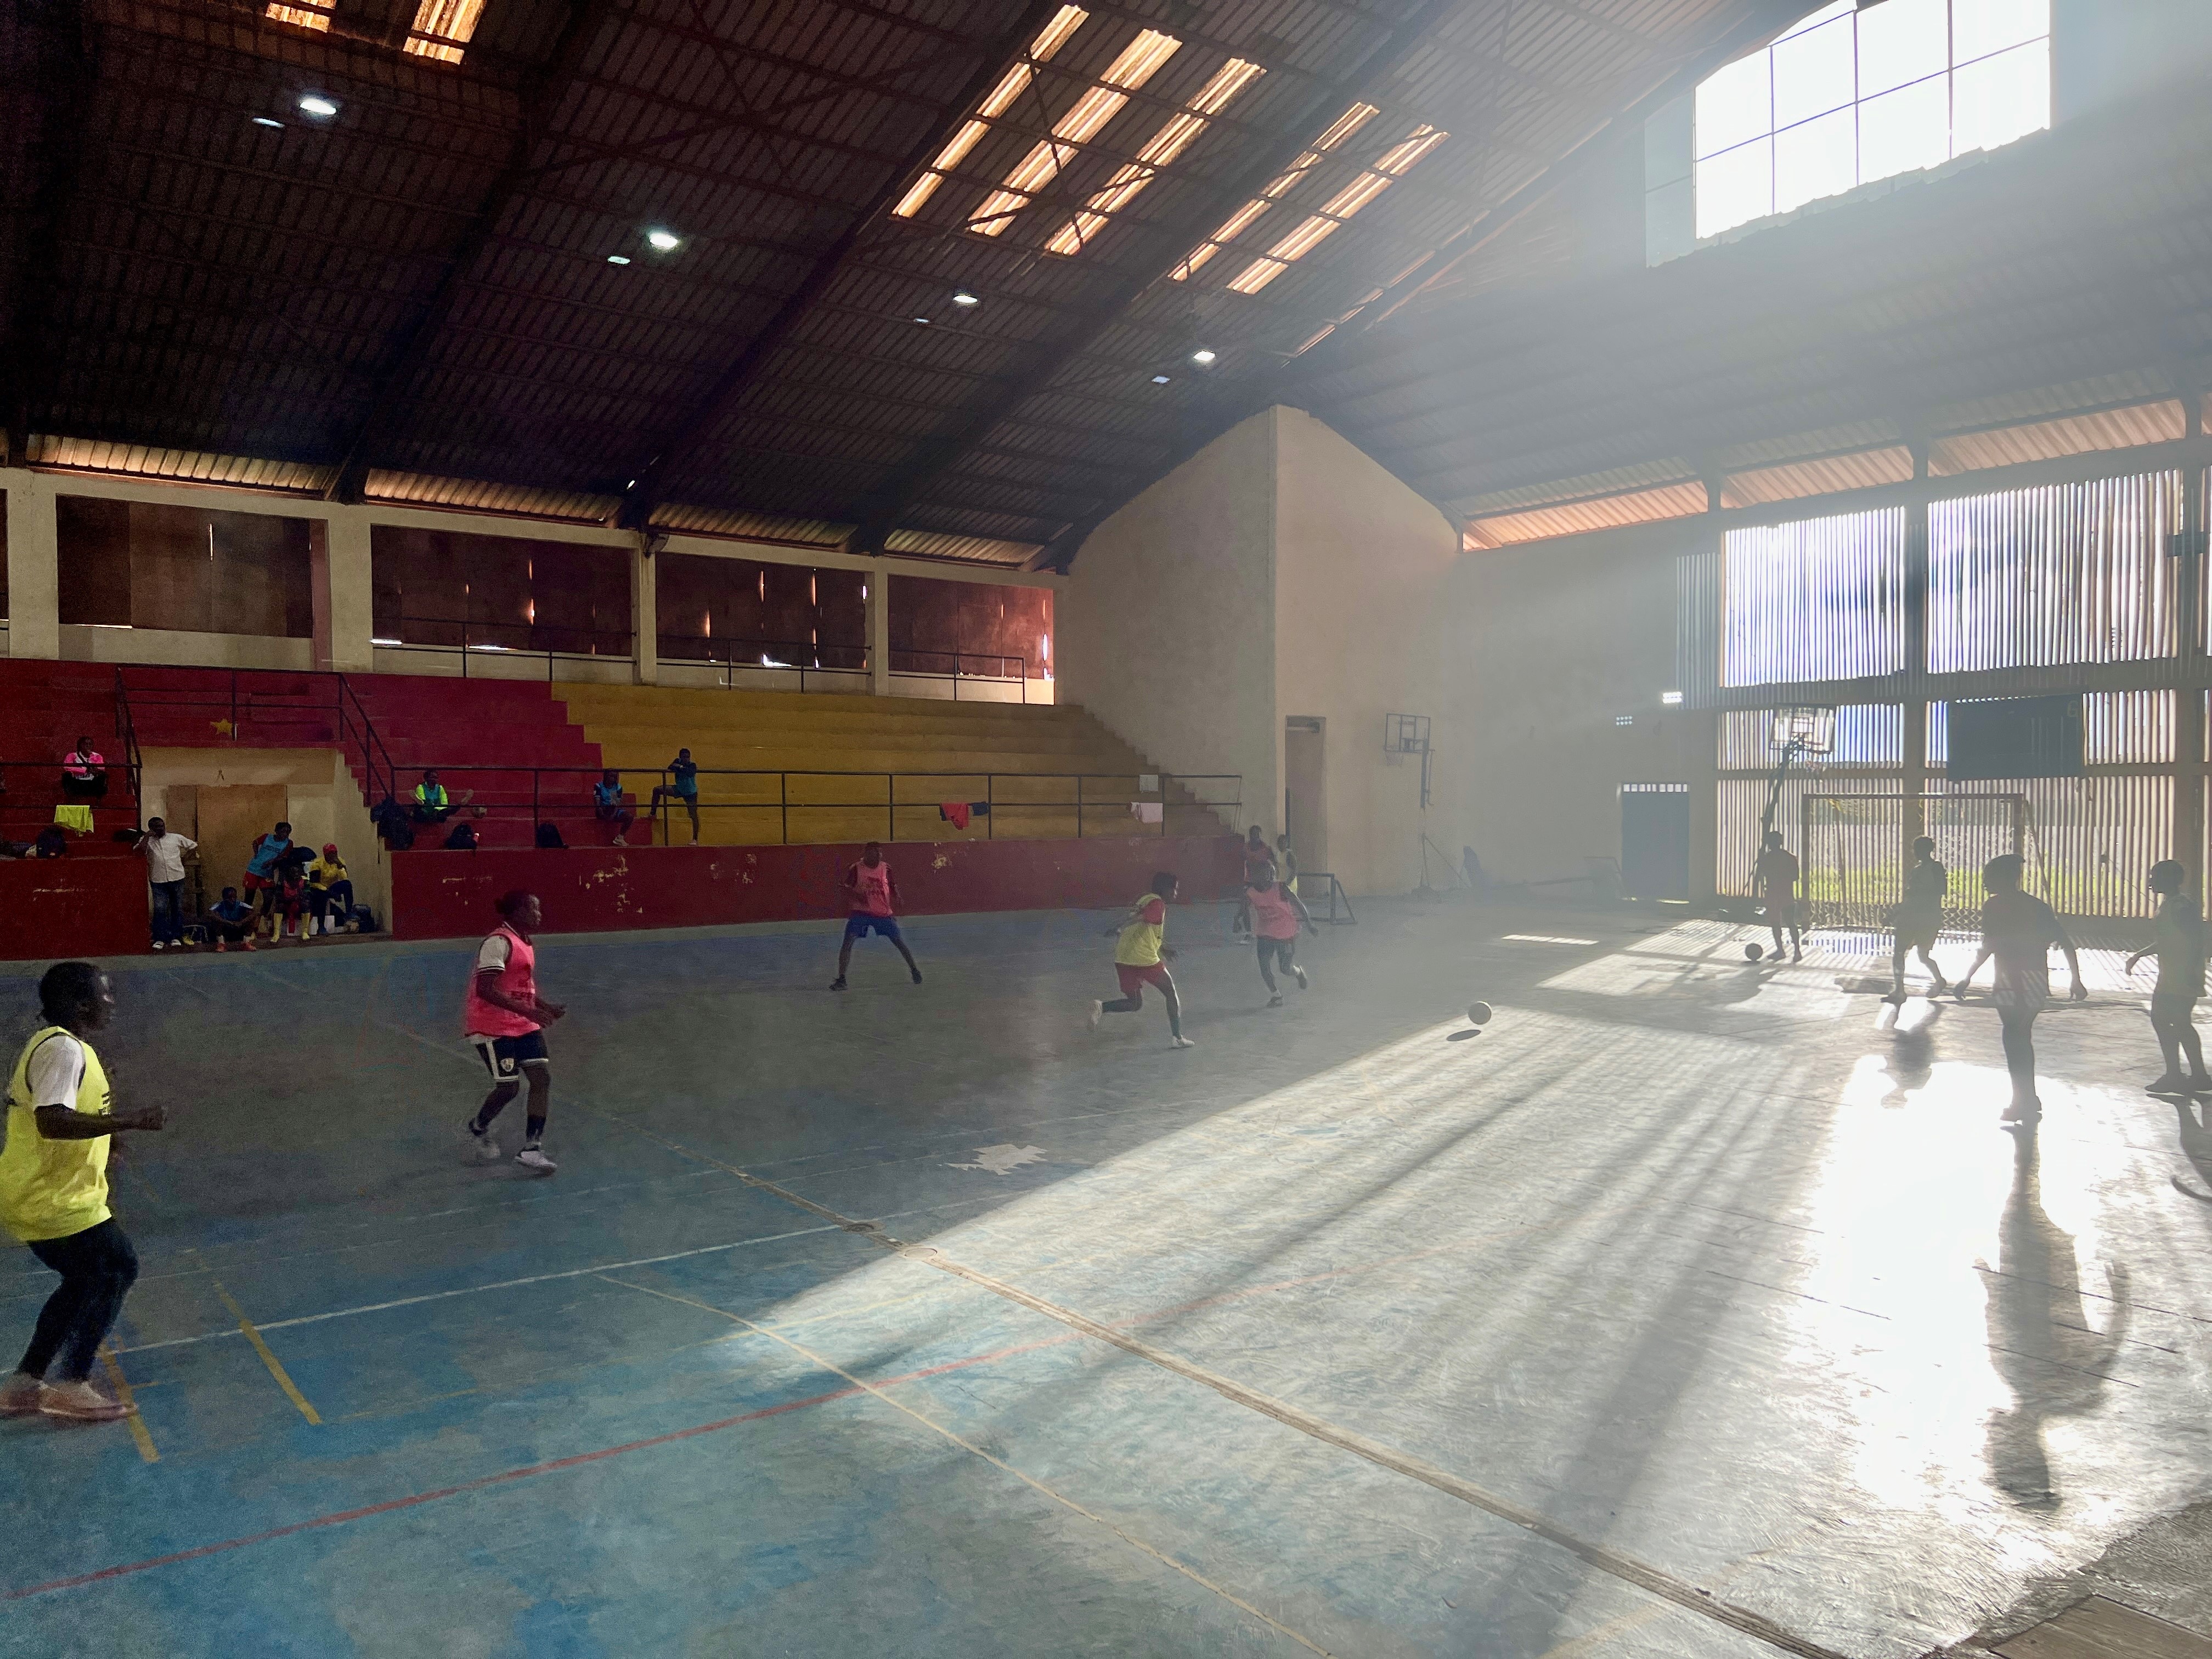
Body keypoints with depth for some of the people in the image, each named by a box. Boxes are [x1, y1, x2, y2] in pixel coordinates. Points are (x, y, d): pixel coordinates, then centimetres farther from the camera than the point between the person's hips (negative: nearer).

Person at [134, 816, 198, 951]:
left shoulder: (176, 838, 7)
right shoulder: (147, 841, 6)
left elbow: (194, 845, 17)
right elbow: (139, 850, -13)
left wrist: (184, 857, 9)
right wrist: (147, 836, -11)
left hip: (177, 879, 1)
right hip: (158, 881, -1)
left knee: (178, 908, 7)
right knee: (160, 909, -7)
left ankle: (176, 937, 15)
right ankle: (160, 939, -2)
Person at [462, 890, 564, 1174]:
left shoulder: (525, 943, 13)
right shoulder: (498, 942, -18)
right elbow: (485, 989, -26)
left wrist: (546, 1007, 10)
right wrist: (527, 1011, -30)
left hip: (523, 1025, 9)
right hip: (492, 1027, -9)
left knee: (543, 1077, -4)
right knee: (508, 1087, -5)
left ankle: (531, 1150, -2)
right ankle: (477, 1130, 26)